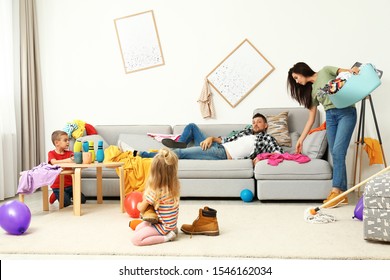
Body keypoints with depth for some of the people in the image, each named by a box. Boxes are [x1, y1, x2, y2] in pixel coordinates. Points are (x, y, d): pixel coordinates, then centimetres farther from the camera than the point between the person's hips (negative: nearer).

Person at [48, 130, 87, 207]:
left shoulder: (69, 153, 9)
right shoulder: (51, 153, -4)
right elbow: (54, 162, -24)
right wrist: (67, 160, -38)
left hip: (69, 184, 5)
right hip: (57, 186, -5)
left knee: (82, 200, -4)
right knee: (66, 203, -21)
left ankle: (69, 195, 23)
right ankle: (56, 195, 11)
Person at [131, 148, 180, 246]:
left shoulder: (154, 193, -27)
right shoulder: (174, 186, -8)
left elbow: (141, 209, -8)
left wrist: (139, 205, 14)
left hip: (163, 226, -8)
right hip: (171, 223, 8)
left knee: (136, 239, -14)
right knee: (138, 228, 19)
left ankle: (166, 237, -11)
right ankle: (170, 231, 13)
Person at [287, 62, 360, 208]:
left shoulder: (326, 71, 6)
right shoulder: (311, 91, 19)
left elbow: (345, 72, -3)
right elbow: (311, 118, 19)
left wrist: (351, 70, -28)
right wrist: (301, 139, 17)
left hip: (346, 113, -6)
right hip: (330, 117, 6)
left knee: (338, 151, -16)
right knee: (336, 154, -1)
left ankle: (336, 191, -18)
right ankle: (342, 194, 0)